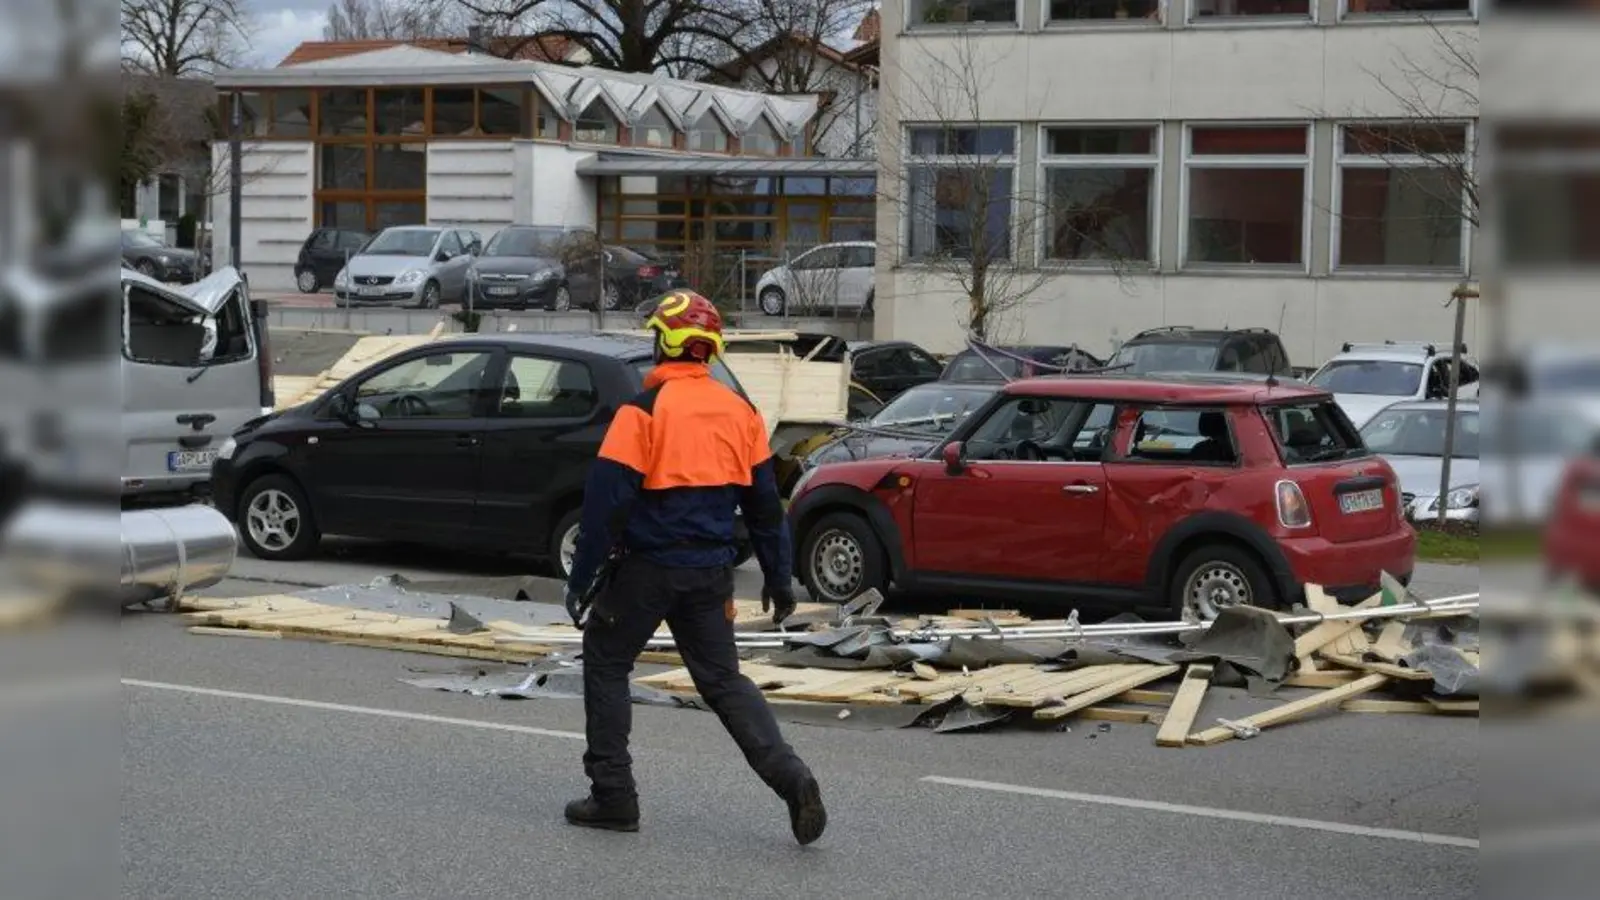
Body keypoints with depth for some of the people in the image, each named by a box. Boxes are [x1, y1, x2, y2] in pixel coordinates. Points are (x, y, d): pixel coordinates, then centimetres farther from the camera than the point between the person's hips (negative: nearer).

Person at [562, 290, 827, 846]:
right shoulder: (739, 412, 5)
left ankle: (613, 795, 12)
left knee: (606, 664, 13)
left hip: (646, 568, -5)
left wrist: (581, 577, -8)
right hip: (711, 571, 5)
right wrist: (779, 579, 17)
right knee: (723, 679, 12)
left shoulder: (643, 411, -13)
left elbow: (607, 500, -14)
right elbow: (764, 503, 10)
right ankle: (791, 778, -5)